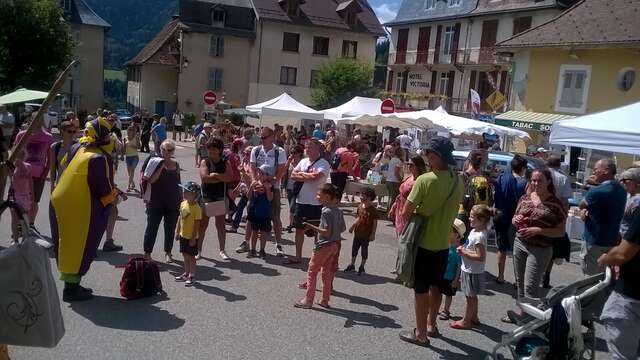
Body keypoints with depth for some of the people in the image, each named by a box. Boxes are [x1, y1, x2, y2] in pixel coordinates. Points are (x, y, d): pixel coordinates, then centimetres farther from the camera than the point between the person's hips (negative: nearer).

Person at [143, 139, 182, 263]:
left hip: (173, 203, 3)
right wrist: (161, 167, -22)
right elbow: (151, 180, -19)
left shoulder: (176, 164, 7)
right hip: (156, 202, -3)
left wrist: (181, 199, 13)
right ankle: (147, 253, 16)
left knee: (170, 229, 10)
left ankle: (168, 253, 23)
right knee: (152, 228, 4)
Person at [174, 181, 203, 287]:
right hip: (183, 235, 7)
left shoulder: (196, 208, -20)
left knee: (191, 256, 4)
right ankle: (186, 273, 32)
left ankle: (191, 276, 16)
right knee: (185, 255, 18)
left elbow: (197, 224, -18)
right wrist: (177, 232, 12)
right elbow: (180, 218, 11)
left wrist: (193, 238, -17)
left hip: (191, 237, -7)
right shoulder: (183, 204, 2)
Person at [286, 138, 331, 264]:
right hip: (301, 201, 7)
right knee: (299, 229, 14)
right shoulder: (303, 161, 11)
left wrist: (301, 174, -9)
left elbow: (315, 176, -26)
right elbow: (293, 175, 3)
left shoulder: (323, 164, -10)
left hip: (315, 203, -7)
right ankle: (297, 256, 26)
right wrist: (308, 176, -11)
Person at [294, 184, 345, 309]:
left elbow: (327, 232, -25)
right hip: (335, 245, 8)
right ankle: (325, 301, 23)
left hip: (323, 246, -8)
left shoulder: (326, 212, -20)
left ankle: (308, 300, 8)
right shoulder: (338, 211, 4)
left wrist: (312, 227, -22)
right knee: (327, 273, 16)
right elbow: (343, 228, 11)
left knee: (312, 272, 4)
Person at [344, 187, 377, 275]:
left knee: (364, 250, 7)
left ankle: (362, 267, 21)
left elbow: (375, 222, -11)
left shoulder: (373, 209, -14)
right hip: (357, 232, 6)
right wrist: (353, 226, 13)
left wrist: (373, 234, -12)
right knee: (354, 249, 14)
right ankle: (352, 265, 29)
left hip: (366, 234, -6)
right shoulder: (360, 206, 3)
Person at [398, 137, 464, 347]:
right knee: (435, 286, 20)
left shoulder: (425, 180, -21)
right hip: (443, 243, 6)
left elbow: (406, 213, -16)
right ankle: (431, 325, 35)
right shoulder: (458, 181, -2)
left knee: (421, 289, 6)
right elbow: (453, 210, 9)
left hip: (423, 242, -6)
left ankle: (420, 334, 16)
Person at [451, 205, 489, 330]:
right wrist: (463, 248, 1)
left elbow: (480, 257, -28)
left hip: (473, 272, -9)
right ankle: (474, 317, 34)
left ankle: (466, 321, 16)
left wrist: (464, 252, -21)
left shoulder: (479, 236, -25)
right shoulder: (474, 231, 5)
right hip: (468, 269, 9)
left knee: (470, 296, 4)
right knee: (472, 296, 20)